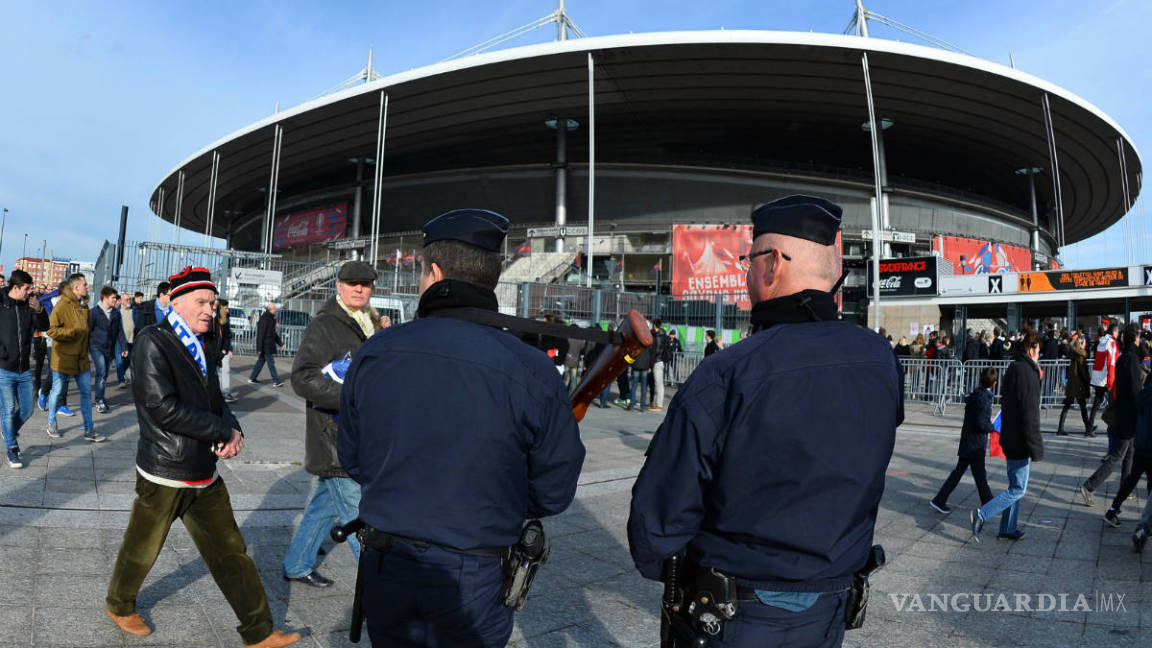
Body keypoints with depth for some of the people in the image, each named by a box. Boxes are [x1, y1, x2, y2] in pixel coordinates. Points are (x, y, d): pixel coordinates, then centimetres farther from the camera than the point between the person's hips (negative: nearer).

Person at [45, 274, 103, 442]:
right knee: (57, 392, 9)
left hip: (81, 358, 7)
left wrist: (86, 351, 14)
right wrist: (72, 332, -21)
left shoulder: (82, 306, 10)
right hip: (63, 358, -7)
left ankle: (89, 431, 12)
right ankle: (51, 425, 29)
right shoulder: (62, 305, -14)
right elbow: (51, 330, -19)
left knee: (86, 393, 6)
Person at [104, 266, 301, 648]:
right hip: (165, 474, -6)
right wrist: (224, 431, -18)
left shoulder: (200, 345, 9)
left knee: (230, 552, 9)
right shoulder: (152, 342, -14)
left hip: (205, 473, 7)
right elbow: (162, 407, -23)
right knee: (142, 550, 16)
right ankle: (119, 605, 46)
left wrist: (233, 432, -8)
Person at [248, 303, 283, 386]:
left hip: (269, 345, 9)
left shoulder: (271, 318, 13)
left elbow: (273, 333, 22)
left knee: (261, 361, 14)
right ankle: (276, 381, 0)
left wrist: (280, 343, 20)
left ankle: (252, 378, 21)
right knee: (271, 363, -4)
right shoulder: (264, 319, -17)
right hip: (266, 346, -9)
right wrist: (259, 348, -20)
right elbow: (261, 334, -20)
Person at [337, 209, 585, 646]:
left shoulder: (373, 352, -9)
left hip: (386, 571, 3)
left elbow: (352, 461, 2)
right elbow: (553, 492, -10)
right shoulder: (534, 373, -18)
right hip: (474, 582, -2)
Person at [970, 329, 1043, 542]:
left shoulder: (1012, 369, 11)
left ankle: (1007, 529, 22)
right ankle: (981, 514, -7)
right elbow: (1029, 414, -20)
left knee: (1015, 485, 16)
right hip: (1019, 440, -10)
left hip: (1010, 437, 10)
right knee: (1018, 489, -3)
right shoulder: (1026, 372, -18)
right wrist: (1035, 447, -19)